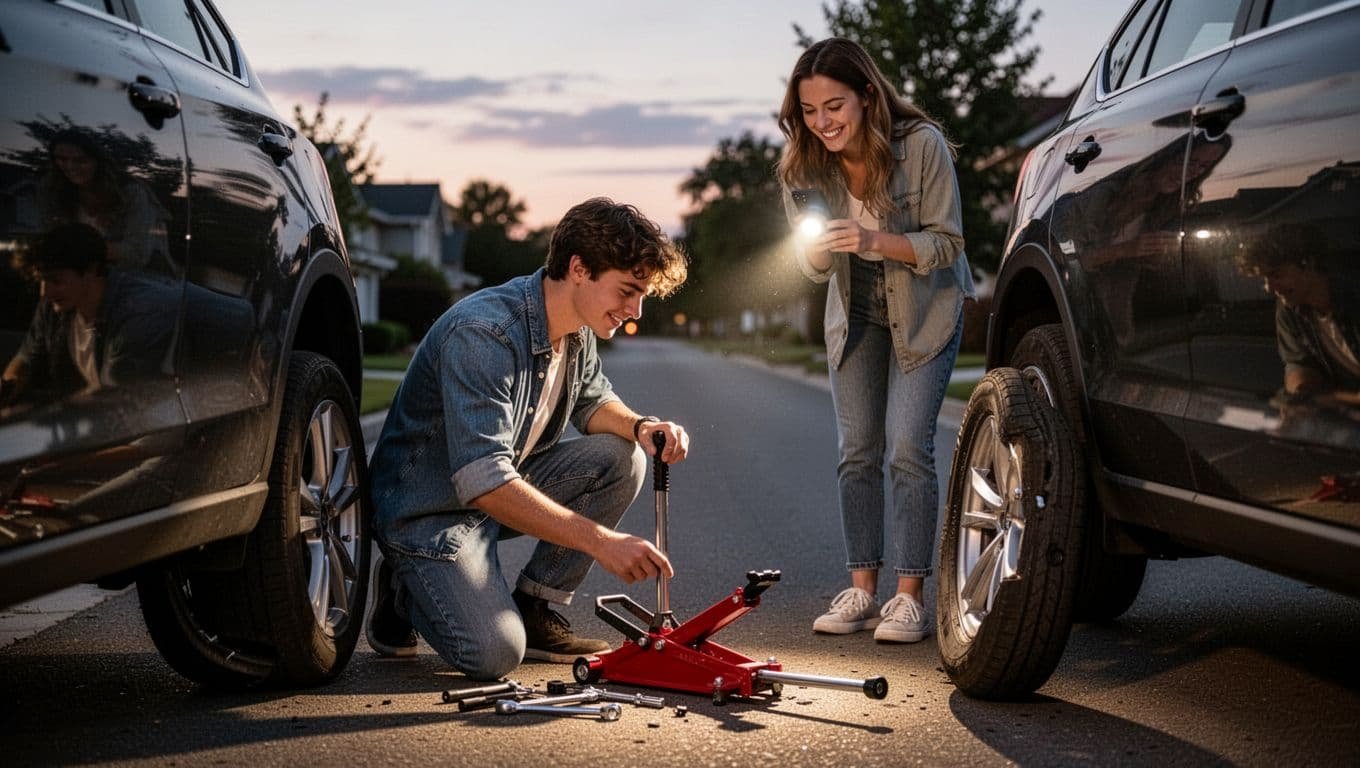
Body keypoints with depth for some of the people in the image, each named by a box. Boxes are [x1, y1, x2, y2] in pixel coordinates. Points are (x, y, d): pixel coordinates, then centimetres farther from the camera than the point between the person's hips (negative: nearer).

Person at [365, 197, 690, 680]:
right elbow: (482, 482, -38)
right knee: (495, 654, -25)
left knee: (622, 459, -12)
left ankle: (534, 609, 0)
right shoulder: (484, 333, -31)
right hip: (430, 509, -8)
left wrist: (640, 426, -10)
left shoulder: (577, 328, -3)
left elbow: (593, 401, 16)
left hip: (509, 485, 8)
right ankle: (405, 589, 7)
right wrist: (601, 540, -41)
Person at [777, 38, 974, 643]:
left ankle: (908, 598, -8)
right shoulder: (805, 166, -13)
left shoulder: (922, 145, -25)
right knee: (857, 452, 3)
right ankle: (861, 590, 9)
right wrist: (818, 249, -30)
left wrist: (876, 242, -37)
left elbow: (947, 243, -20)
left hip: (925, 309, -4)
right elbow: (814, 267, -5)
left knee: (907, 448, -13)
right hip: (855, 314, 4)